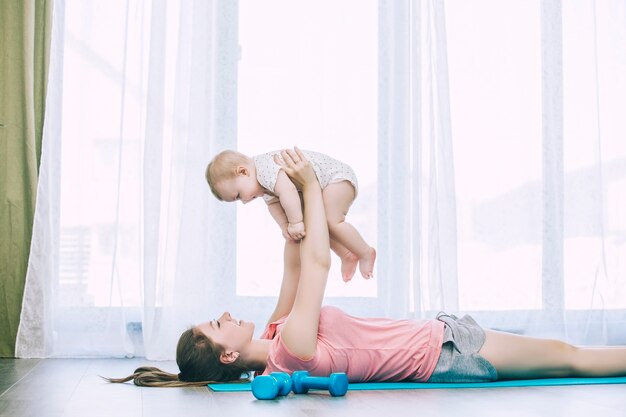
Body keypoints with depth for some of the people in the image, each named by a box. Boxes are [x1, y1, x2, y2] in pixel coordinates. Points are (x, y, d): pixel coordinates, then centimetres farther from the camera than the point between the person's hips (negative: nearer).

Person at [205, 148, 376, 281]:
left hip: (338, 176, -10)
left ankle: (365, 252, -1)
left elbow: (288, 192, -41)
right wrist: (284, 226, -13)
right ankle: (346, 255, 19)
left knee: (331, 222, -19)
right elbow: (273, 202, 3)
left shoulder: (266, 170, -30)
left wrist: (296, 222, -36)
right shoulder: (263, 182, 4)